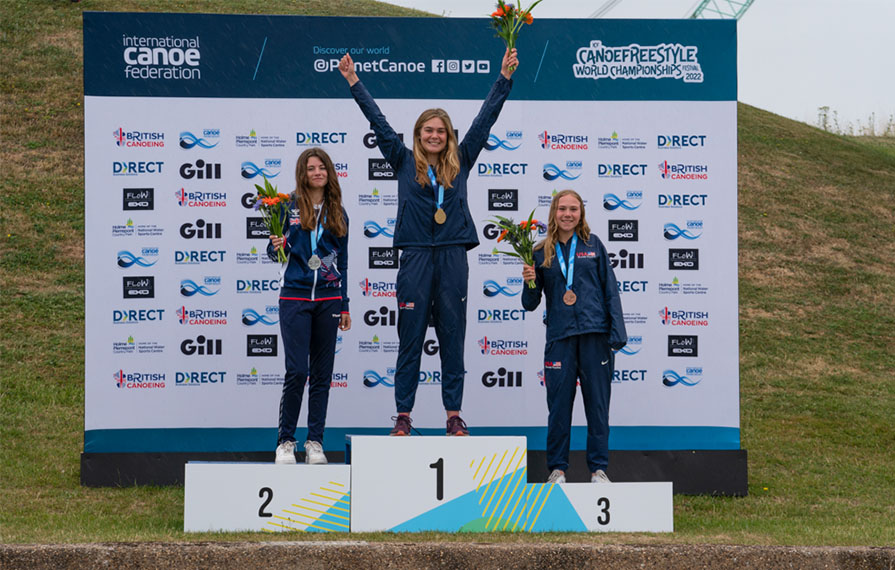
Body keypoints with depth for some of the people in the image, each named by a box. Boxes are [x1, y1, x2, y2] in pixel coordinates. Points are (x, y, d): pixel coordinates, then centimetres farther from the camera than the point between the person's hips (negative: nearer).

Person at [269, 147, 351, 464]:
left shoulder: (338, 214, 12)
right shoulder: (288, 207, 2)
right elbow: (273, 251, 5)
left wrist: (344, 305, 13)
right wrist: (276, 247, -19)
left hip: (328, 298, 3)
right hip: (295, 296, -3)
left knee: (322, 372, 4)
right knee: (297, 370, -10)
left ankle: (315, 442, 9)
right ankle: (285, 441, 1)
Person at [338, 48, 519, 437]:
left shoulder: (460, 163, 11)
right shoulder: (404, 163, 8)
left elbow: (485, 119, 12)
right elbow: (378, 122, 8)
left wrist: (505, 77, 10)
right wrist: (353, 82, 8)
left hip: (452, 258, 1)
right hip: (416, 258, -1)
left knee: (452, 338, 4)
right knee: (410, 340, 2)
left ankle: (454, 414, 9)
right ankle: (403, 415, 6)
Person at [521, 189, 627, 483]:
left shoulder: (593, 244, 7)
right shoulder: (541, 253, 9)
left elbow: (610, 288, 6)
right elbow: (530, 304, 11)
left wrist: (617, 332, -2)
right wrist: (529, 282, -10)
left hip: (595, 334, 0)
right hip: (559, 337, 0)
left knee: (598, 404, 4)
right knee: (559, 406, 2)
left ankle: (598, 468, 13)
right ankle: (557, 469, 12)